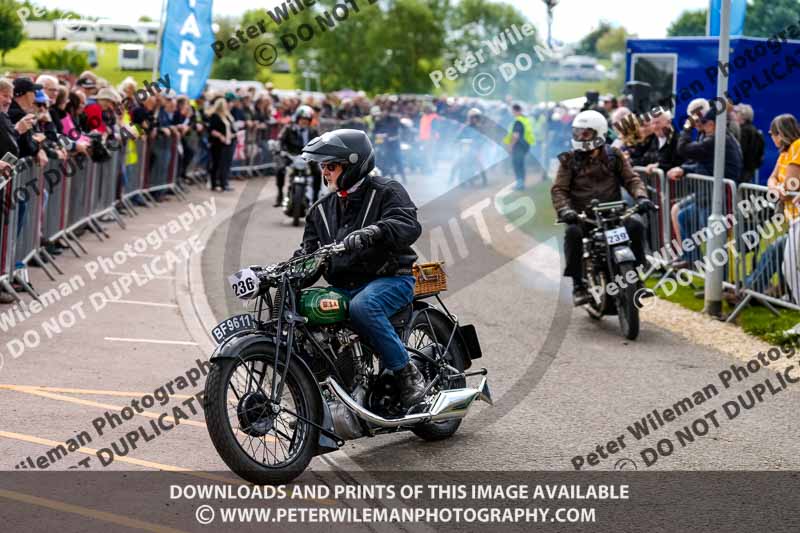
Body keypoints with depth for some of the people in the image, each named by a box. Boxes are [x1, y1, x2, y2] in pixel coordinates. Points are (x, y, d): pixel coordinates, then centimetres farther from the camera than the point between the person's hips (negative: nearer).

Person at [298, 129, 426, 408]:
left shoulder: (386, 191, -1)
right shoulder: (321, 210, 19)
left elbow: (409, 226, -19)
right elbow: (309, 252, 14)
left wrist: (371, 233, -37)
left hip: (391, 278, -6)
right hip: (344, 287, 6)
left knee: (362, 307, -38)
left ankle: (408, 373, -24)